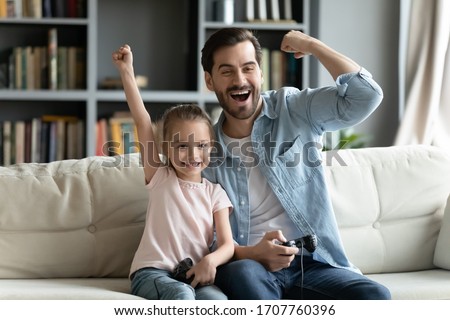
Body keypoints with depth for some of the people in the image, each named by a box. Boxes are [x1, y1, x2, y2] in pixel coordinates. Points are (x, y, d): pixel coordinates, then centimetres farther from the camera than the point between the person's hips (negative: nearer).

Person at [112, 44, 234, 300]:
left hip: (194, 275, 2)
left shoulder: (215, 193, 11)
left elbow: (227, 245, 2)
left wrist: (210, 260, -21)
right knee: (181, 294, -34)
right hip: (152, 272, -2)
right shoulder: (160, 177, 7)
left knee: (217, 299, -30)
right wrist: (126, 71, -7)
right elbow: (142, 121, -1)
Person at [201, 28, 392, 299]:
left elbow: (366, 95, -7)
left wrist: (311, 45, -1)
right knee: (242, 274, -38)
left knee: (375, 297, -29)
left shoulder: (294, 111, 7)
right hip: (249, 269, -1)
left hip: (314, 265, 1)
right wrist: (252, 254, -17)